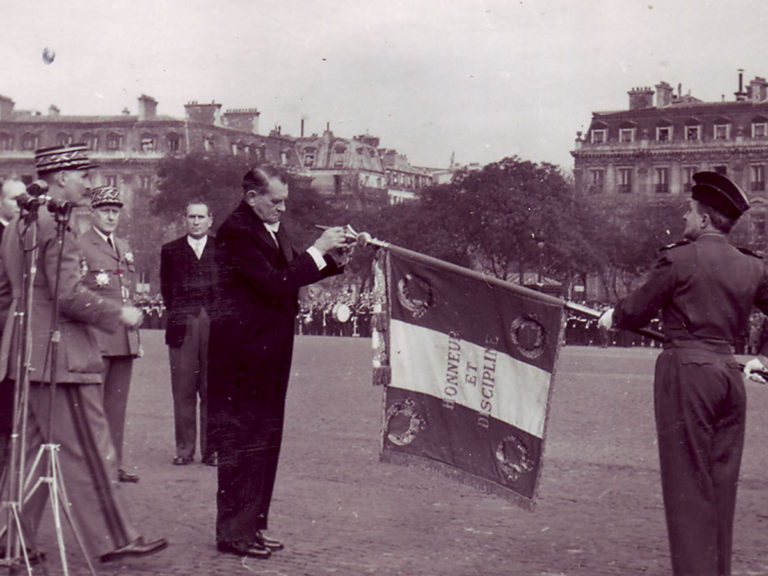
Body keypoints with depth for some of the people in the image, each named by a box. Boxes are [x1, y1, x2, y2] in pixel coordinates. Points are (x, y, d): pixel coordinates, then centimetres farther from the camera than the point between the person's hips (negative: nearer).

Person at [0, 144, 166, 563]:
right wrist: (120, 314, -10)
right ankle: (112, 540, 3)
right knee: (88, 449, -4)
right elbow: (70, 296, -21)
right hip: (60, 354, -10)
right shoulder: (55, 228, -16)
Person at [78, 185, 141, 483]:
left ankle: (115, 463, 15)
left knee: (118, 403, 10)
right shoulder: (79, 246, -5)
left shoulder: (124, 246, 19)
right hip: (95, 337, -7)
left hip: (125, 336, 7)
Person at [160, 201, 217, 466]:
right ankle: (184, 449, 5)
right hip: (182, 328, 0)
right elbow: (166, 288, 12)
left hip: (216, 325, 0)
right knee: (183, 390, 0)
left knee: (212, 389, 0)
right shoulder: (170, 250, 13)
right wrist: (178, 315, 3)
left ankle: (211, 449, 5)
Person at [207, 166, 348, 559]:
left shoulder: (274, 229, 12)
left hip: (270, 348, 9)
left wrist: (334, 257, 2)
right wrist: (317, 250, -19)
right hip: (243, 350, -9)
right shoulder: (236, 231, -16)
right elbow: (273, 283, -23)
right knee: (242, 439, -4)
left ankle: (251, 526, 23)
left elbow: (292, 274, 18)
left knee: (265, 438, 14)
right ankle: (232, 532, 5)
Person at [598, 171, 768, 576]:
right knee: (722, 482, 12)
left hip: (687, 373, -6)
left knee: (688, 484, -1)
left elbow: (638, 310, -1)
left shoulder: (678, 259, -8)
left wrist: (612, 318, 19)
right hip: (729, 372, 6)